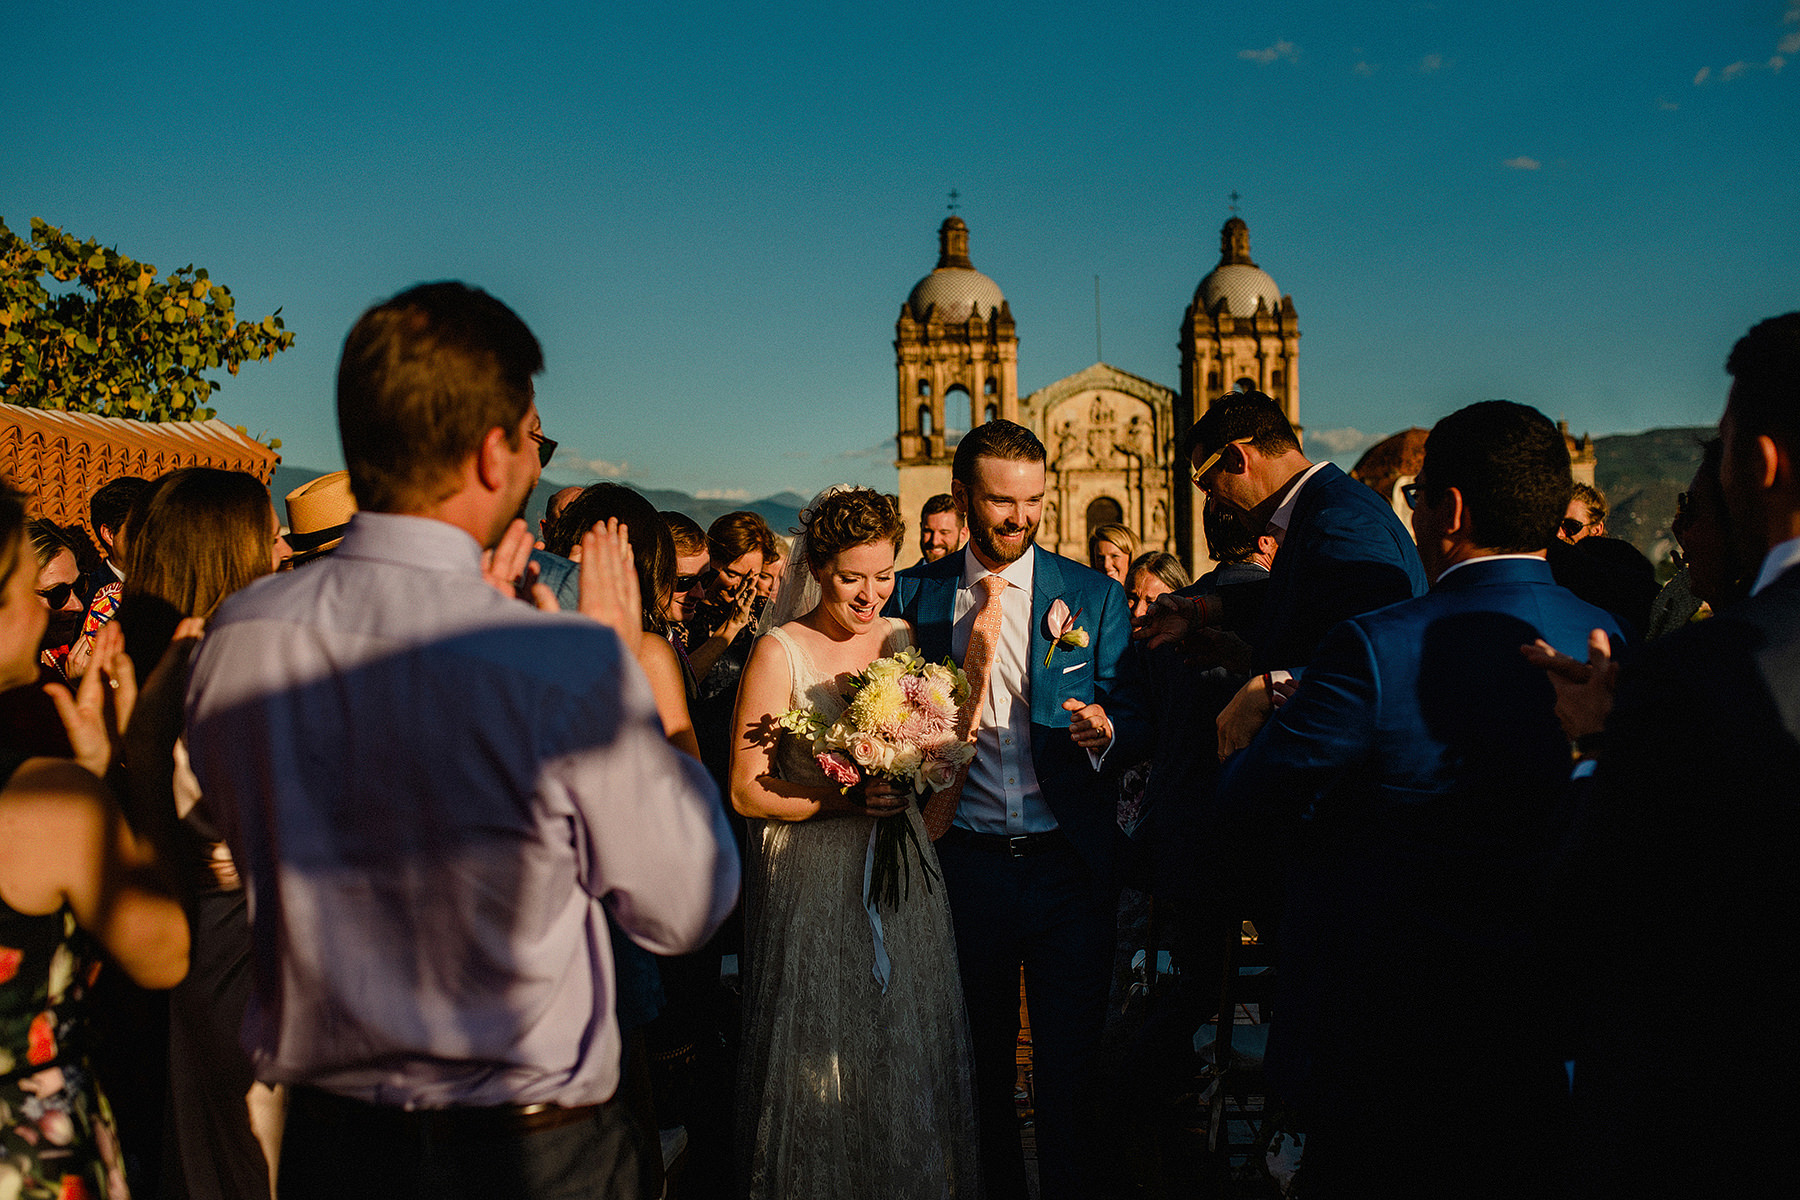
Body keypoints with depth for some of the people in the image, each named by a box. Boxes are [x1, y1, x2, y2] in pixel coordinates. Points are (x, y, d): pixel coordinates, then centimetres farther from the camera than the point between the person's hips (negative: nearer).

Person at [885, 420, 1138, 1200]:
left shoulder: (1095, 597, 0)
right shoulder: (914, 595, 2)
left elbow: (1133, 726, 1)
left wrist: (1104, 728, -21)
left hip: (1068, 866, -1)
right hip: (964, 864, 1)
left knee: (1071, 1068, 6)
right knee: (979, 1067, 16)